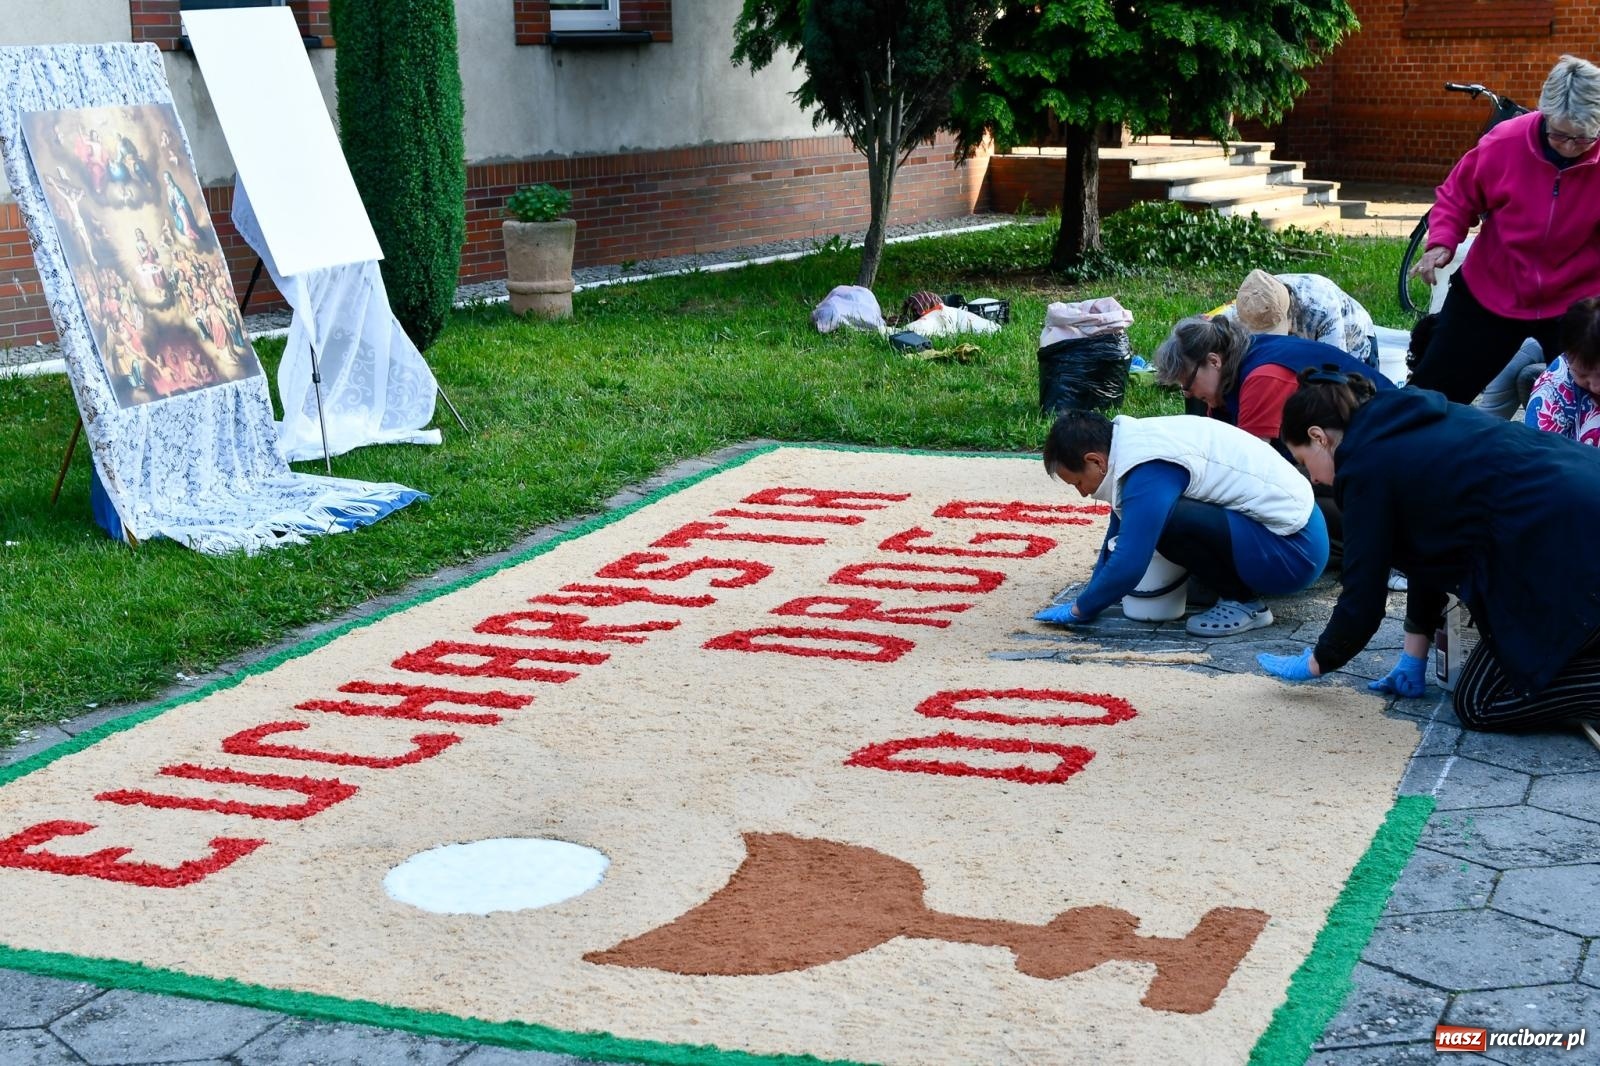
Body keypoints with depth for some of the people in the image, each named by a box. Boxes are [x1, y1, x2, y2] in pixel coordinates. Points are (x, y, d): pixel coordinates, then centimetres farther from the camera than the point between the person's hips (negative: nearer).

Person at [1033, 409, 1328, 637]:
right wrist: (1090, 599, 15)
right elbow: (1118, 534, 17)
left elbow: (1128, 566, -24)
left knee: (1164, 520, -25)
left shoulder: (1151, 471, -22)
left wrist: (1080, 609, -9)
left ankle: (1242, 602, -8)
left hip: (1294, 551, -10)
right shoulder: (1139, 441, 6)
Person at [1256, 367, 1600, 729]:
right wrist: (1413, 658, 26)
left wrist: (1315, 663, 17)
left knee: (1478, 704, 3)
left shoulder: (1368, 466, -6)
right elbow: (1429, 549, 23)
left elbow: (1362, 598, 0)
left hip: (1566, 557, -9)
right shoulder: (1413, 428, 20)